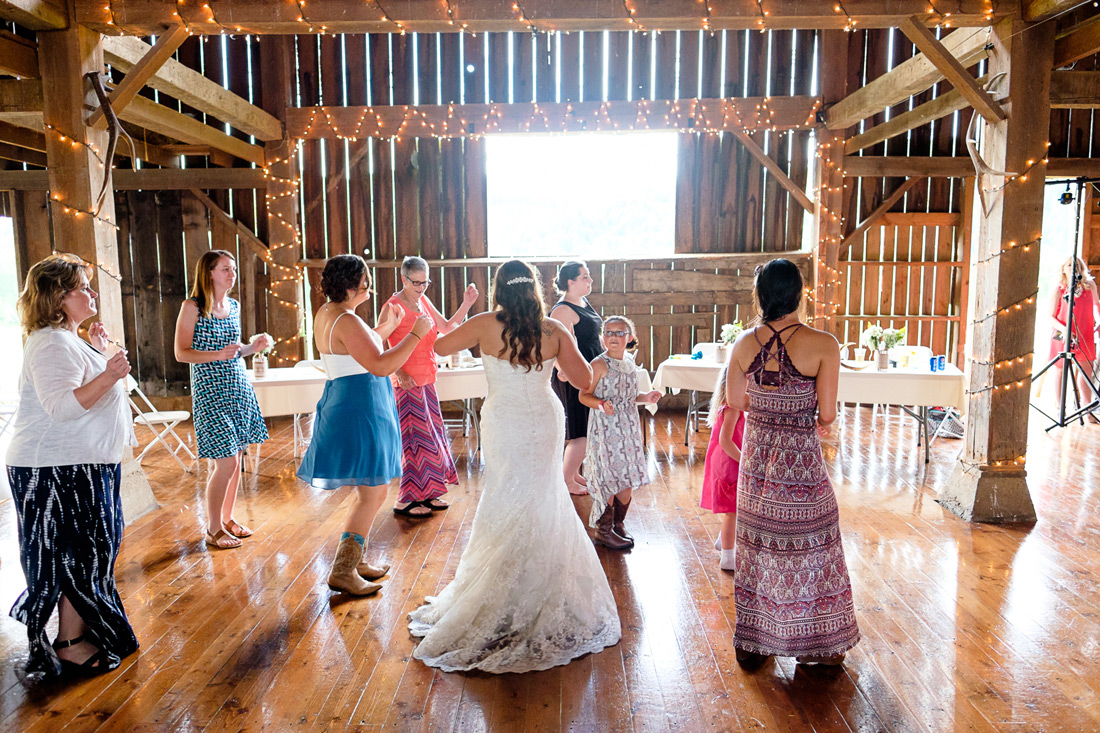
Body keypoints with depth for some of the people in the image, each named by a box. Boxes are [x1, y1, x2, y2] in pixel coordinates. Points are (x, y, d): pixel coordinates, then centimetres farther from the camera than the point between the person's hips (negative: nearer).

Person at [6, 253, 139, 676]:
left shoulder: (68, 339, 15)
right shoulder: (51, 344, -19)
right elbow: (62, 405, -31)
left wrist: (98, 353, 19)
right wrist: (107, 375, -41)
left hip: (82, 466, 11)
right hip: (61, 471, -11)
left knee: (91, 548, 18)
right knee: (79, 553, -2)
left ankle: (77, 631, 32)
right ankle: (71, 646, 11)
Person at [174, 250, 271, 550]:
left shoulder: (234, 306, 10)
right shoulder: (192, 307, -8)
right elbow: (182, 353, -10)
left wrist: (253, 346, 1)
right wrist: (218, 355, -23)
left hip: (239, 387, 6)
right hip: (210, 390, -6)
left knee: (236, 459, 9)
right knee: (226, 462, -7)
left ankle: (228, 518, 25)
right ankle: (213, 529, 9)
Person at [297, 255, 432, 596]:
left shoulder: (326, 313, 12)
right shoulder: (347, 321, -20)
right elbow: (381, 366, -24)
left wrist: (382, 330, 21)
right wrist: (415, 334, -17)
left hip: (346, 405, 11)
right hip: (360, 408, -11)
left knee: (368, 490, 19)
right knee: (374, 492, -5)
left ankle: (355, 559, 28)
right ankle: (343, 571, 1)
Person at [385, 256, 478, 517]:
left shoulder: (423, 301, 11)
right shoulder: (395, 306, -13)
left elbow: (447, 327, 14)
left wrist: (466, 304, 3)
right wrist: (399, 372, -27)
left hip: (427, 379, 8)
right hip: (408, 381, -8)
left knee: (432, 434, 13)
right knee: (415, 437, -4)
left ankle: (426, 493, 25)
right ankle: (405, 501, 8)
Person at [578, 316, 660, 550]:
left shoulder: (630, 362, 10)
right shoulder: (599, 364, -11)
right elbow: (584, 395, -12)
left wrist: (645, 398, 6)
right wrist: (601, 404, -29)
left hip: (628, 428, 7)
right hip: (605, 429, -7)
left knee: (628, 480, 10)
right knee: (609, 479, -4)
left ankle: (618, 524, 28)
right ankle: (603, 530, 12)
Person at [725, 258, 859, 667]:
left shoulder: (744, 343, -5)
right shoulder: (823, 345, -16)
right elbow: (827, 416, -11)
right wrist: (818, 424, 11)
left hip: (756, 457, 4)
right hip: (801, 460, -3)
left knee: (757, 545, 16)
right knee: (807, 547, 13)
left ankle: (751, 642, 29)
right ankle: (816, 642, 29)